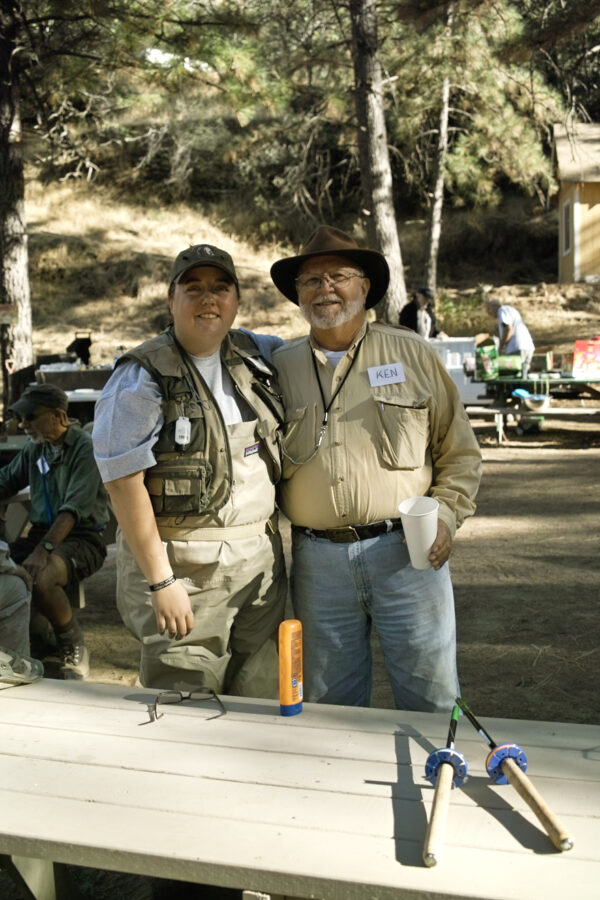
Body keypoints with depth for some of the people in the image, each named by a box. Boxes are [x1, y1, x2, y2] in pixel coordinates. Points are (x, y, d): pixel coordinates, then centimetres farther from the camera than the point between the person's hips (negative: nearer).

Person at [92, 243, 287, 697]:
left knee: (264, 704, 11)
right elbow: (124, 483, -13)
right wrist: (161, 581, -16)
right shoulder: (142, 378, -9)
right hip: (185, 566, -5)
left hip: (262, 558, 6)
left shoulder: (255, 356, 8)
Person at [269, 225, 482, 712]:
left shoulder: (413, 355, 5)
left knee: (432, 700, 5)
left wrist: (446, 513, -6)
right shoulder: (279, 367, 9)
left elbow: (460, 452, 8)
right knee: (328, 705, 13)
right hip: (317, 559, 2)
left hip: (406, 550, -1)